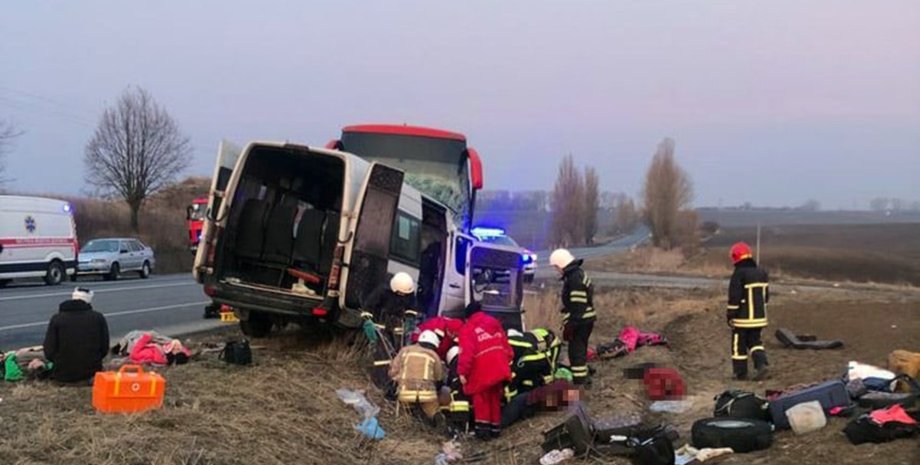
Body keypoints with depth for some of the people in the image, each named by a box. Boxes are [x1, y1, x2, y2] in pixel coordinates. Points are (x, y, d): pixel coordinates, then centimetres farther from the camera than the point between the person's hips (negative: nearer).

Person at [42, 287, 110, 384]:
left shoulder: (56, 319, -4)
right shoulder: (98, 318, 0)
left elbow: (49, 351, -7)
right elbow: (104, 348, 1)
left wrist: (61, 364, 13)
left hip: (63, 376, 2)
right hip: (91, 372, -2)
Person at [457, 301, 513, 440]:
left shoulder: (467, 329, 0)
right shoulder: (494, 322, 18)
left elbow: (466, 353, -11)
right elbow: (505, 344, 17)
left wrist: (463, 372, -9)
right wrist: (507, 361, 24)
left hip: (482, 370, -5)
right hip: (499, 368, 5)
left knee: (481, 397, 7)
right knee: (495, 397, 17)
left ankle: (483, 427, -1)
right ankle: (495, 427, 22)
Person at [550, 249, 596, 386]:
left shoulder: (575, 278, -20)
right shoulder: (578, 274, 13)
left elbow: (577, 307, -23)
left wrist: (569, 325, -20)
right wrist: (568, 323, 23)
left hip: (580, 321, -11)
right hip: (585, 320, 11)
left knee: (576, 350, -8)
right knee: (580, 349, 20)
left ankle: (579, 381, -6)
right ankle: (584, 377, 32)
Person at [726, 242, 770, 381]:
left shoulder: (738, 274, -17)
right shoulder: (761, 273, 5)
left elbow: (734, 297, -18)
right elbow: (766, 296, 13)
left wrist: (730, 315, -10)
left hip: (742, 318, -6)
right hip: (759, 317, 6)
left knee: (739, 345, 7)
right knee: (755, 342, 18)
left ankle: (741, 373, 13)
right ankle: (762, 365, -2)